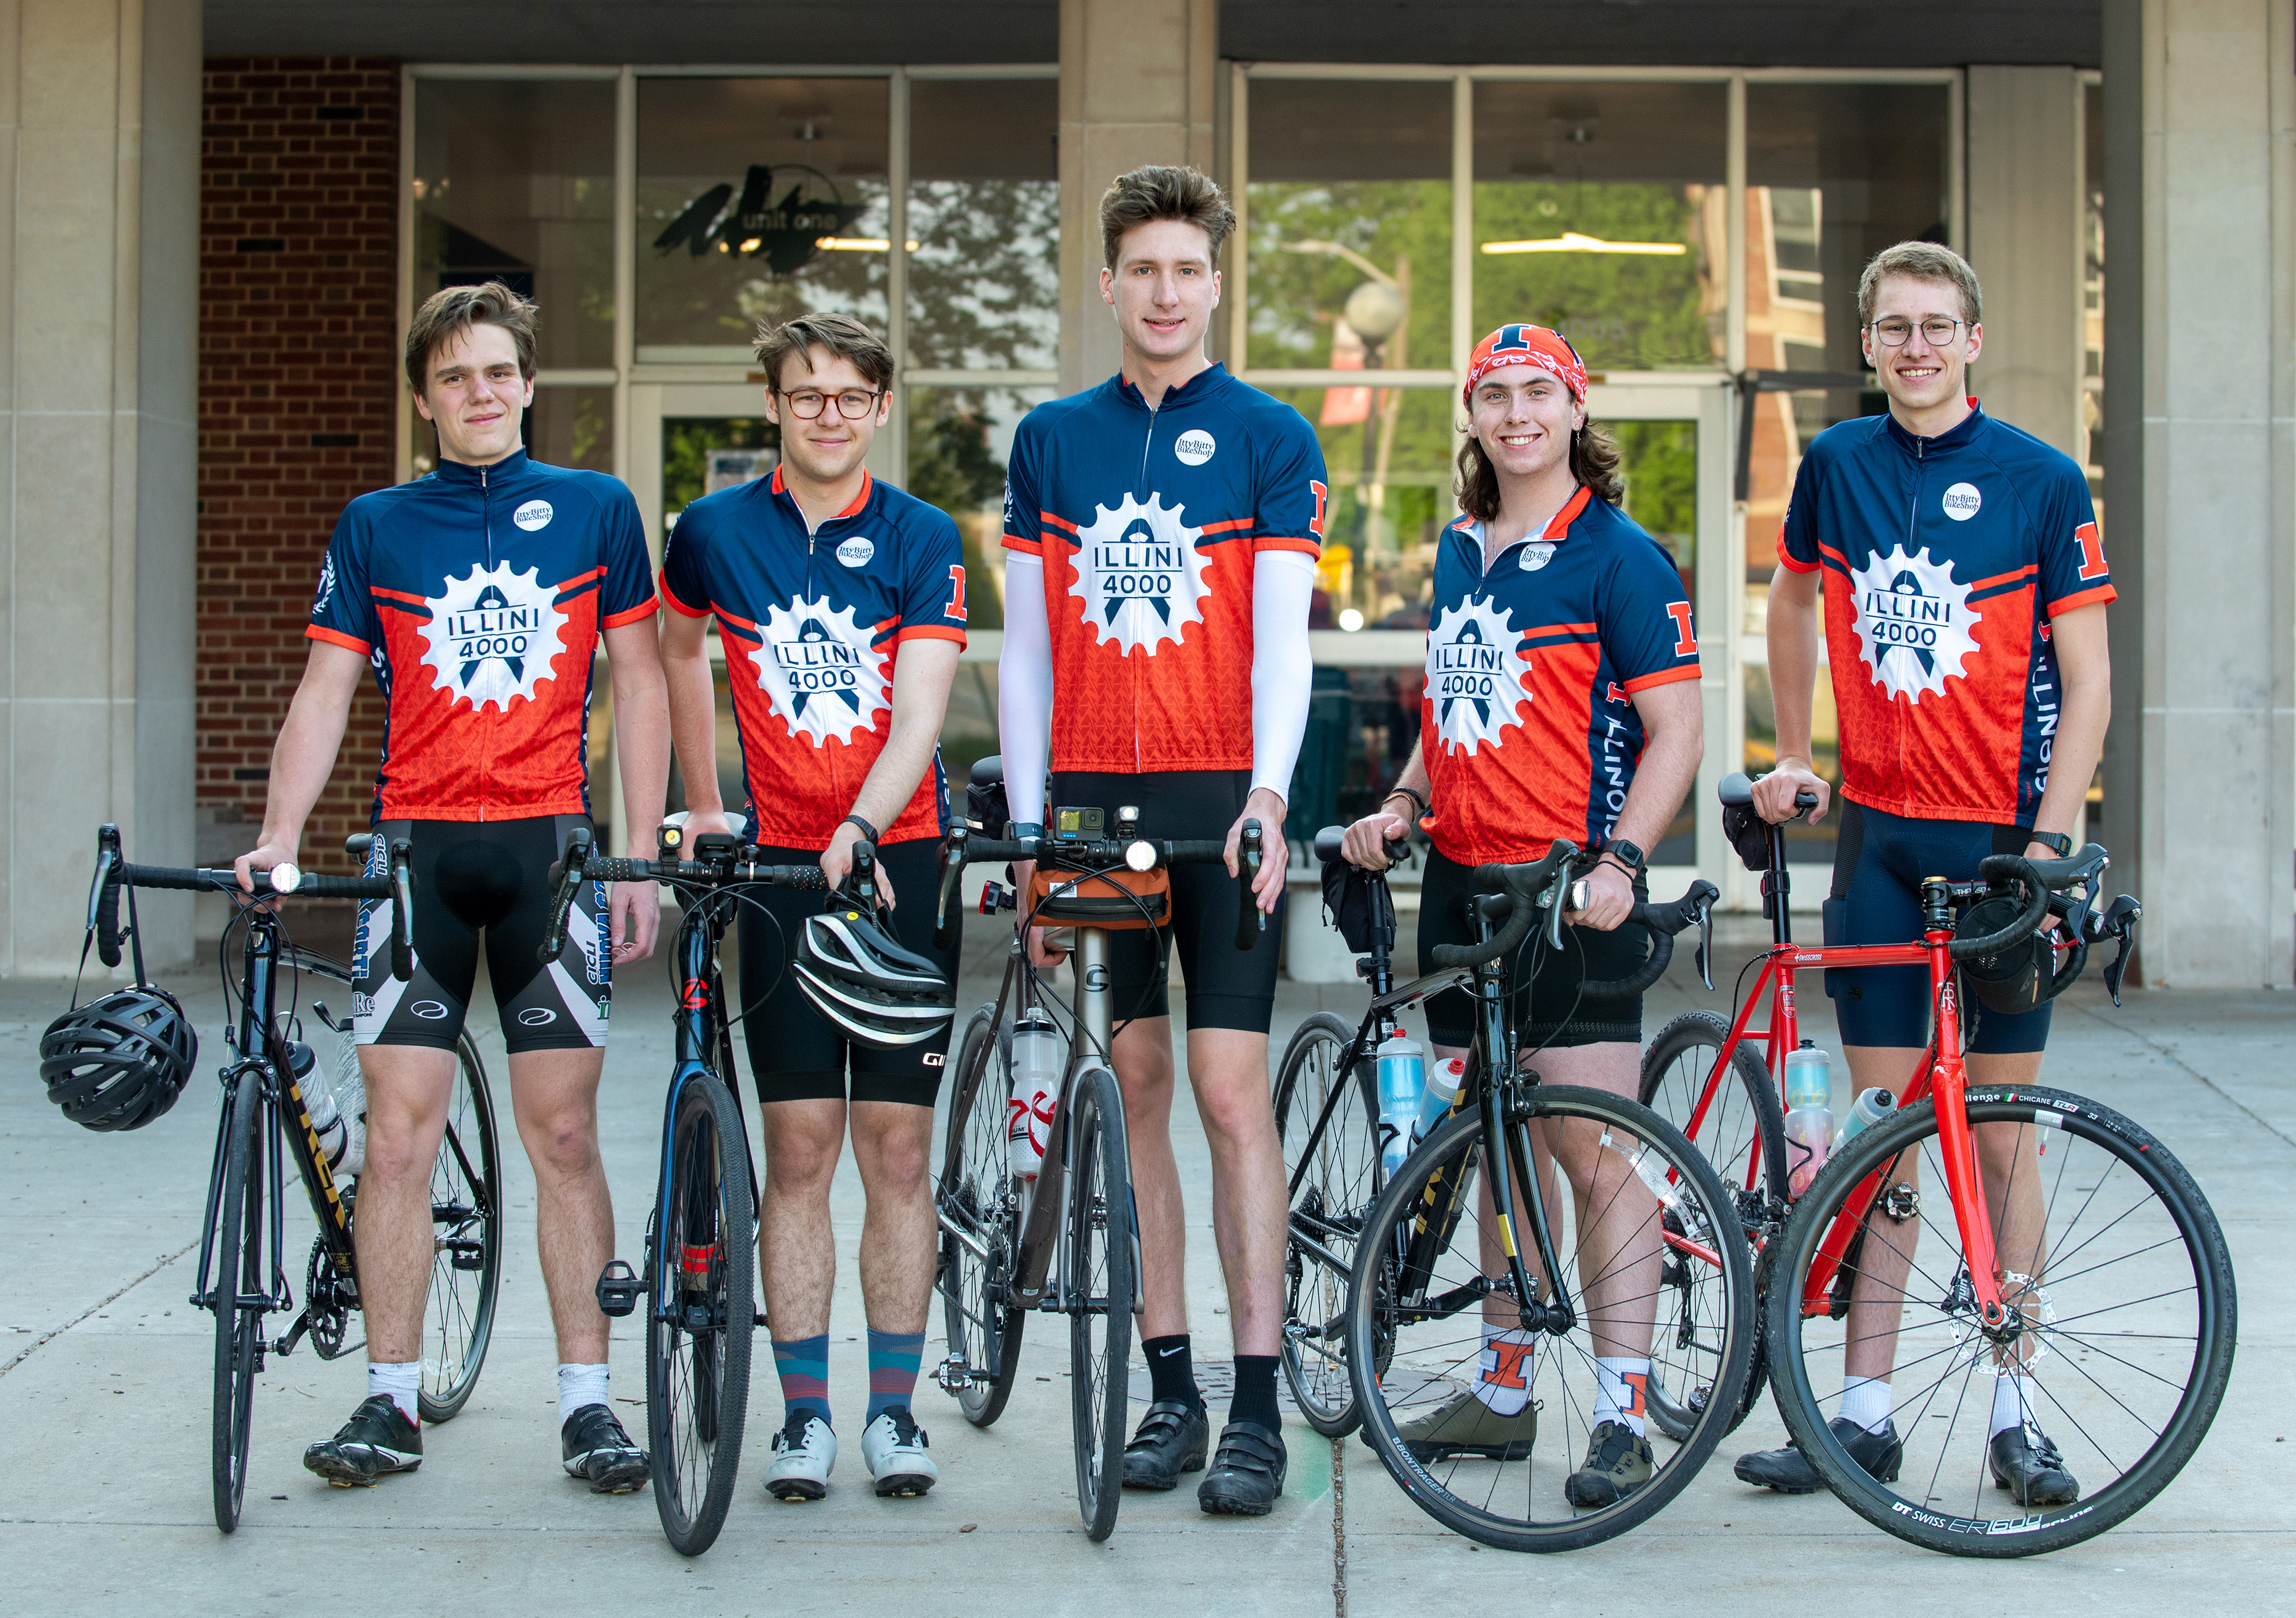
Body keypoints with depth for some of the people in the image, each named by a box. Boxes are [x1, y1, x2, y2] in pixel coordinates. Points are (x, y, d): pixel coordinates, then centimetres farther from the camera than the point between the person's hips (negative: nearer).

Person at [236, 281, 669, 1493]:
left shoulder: (595, 510, 7)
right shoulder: (375, 526, 9)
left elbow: (638, 683, 7)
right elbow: (326, 690, 7)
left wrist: (641, 856, 1)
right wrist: (278, 834, -6)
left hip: (549, 848, -1)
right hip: (416, 847, 1)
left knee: (564, 1133, 0)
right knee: (397, 1134, -1)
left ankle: (586, 1403, 7)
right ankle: (390, 1402, 8)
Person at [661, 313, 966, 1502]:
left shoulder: (921, 541, -3)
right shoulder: (716, 531, 2)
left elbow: (919, 713, -12)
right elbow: (678, 650, 21)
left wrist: (860, 831, -28)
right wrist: (703, 804, 19)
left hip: (899, 858, -1)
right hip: (781, 865, 1)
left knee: (897, 1145, 1)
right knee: (800, 1144, 0)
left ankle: (893, 1408, 10)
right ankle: (804, 1413, 7)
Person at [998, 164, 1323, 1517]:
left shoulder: (1270, 438, 3)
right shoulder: (1051, 439, 12)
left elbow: (1281, 633, -5)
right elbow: (1027, 645, 11)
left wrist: (1269, 795, -19)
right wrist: (1027, 825, 5)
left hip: (1221, 803, -3)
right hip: (1093, 799, 3)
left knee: (1232, 1090, -6)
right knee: (1133, 1089, 6)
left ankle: (1257, 1406, -2)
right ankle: (1170, 1388, 15)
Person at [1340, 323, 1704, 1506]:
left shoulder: (1619, 555, -6)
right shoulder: (1459, 552, 15)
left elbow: (1676, 729, -9)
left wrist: (1620, 858, -21)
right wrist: (1402, 804, 9)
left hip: (1568, 894, -7)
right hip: (1461, 882, 7)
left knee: (1597, 1155, -6)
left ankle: (1622, 1417, -1)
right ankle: (1504, 1391, 23)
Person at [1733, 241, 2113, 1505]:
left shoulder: (2041, 481, -4)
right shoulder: (1836, 463, 5)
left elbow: (2086, 681, -4)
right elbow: (1792, 598, 23)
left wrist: (2051, 837, -13)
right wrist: (1792, 758, 18)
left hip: (2001, 840, -2)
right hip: (1877, 831, 3)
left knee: (1998, 1131, 2)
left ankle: (2014, 1410, 12)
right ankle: (1864, 1411, 9)